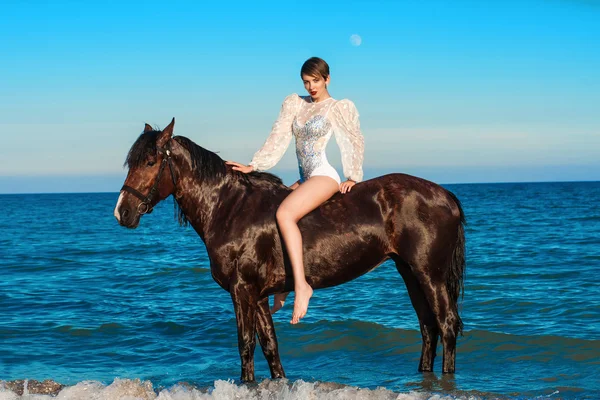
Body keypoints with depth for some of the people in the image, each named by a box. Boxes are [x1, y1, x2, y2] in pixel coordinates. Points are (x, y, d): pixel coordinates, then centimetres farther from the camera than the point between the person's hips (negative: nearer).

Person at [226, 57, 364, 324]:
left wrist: (353, 177, -3)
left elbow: (354, 143, 4)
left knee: (284, 213, -31)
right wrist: (253, 166, -2)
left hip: (326, 176, -8)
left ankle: (301, 284, -34)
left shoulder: (340, 108, 2)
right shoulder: (293, 103, 14)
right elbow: (278, 138, 7)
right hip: (305, 179, 8)